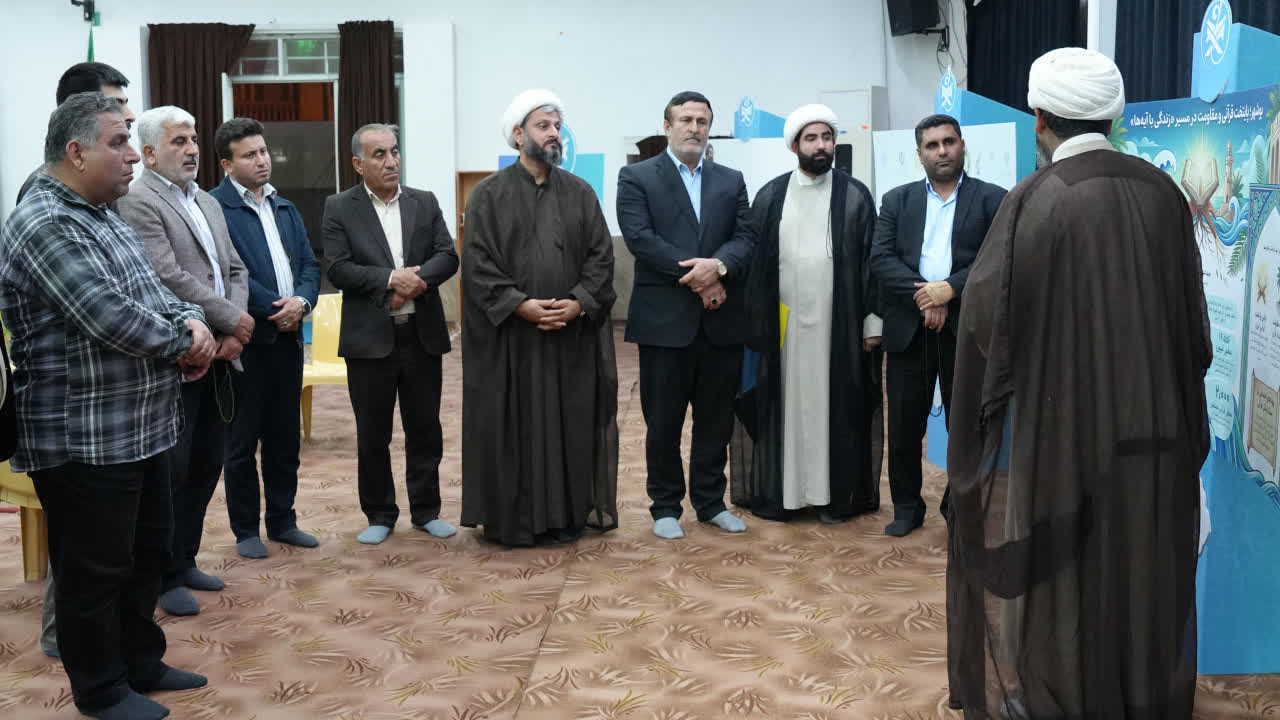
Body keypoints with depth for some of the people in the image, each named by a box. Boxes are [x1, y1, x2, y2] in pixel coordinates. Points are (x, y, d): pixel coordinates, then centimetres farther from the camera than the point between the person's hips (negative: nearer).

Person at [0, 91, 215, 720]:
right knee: (95, 571, 6)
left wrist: (191, 322, -7)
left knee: (147, 552, 19)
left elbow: (153, 294, 16)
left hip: (140, 428, 9)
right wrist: (184, 343, -12)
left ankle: (141, 662, 35)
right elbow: (110, 318, -27)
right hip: (83, 440, -9)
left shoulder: (108, 219, 13)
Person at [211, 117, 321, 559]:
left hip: (288, 336, 7)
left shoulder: (285, 208, 15)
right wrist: (275, 308, -14)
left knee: (285, 438, 13)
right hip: (246, 339, -6)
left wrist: (302, 301, -8)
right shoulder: (215, 208, -9)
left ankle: (282, 521, 25)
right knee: (243, 441, 5)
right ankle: (245, 530, 16)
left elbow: (309, 263, 11)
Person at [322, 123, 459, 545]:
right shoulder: (340, 209, 0)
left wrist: (418, 279, -19)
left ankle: (426, 511, 22)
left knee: (425, 429, 9)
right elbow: (338, 269, -10)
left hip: (422, 335, 2)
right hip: (370, 339, -2)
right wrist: (391, 279, -20)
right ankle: (380, 515, 21)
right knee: (372, 435, 7)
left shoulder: (425, 203, 8)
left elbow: (448, 256, 0)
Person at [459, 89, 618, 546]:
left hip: (574, 335, 3)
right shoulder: (490, 194, 1)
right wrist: (520, 304, -16)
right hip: (510, 336, -2)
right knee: (515, 425, 2)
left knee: (570, 422, 6)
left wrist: (579, 302, -11)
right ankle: (513, 517, 11)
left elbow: (601, 255, 4)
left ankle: (567, 512, 16)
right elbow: (478, 263, -6)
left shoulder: (579, 193, 10)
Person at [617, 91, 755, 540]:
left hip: (721, 320, 4)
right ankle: (666, 506, 17)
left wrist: (718, 266, -18)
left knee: (716, 419, 10)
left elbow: (746, 237, 3)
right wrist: (695, 277, -16)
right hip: (665, 319, -3)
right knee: (663, 421, 5)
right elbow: (640, 238, -11)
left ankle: (711, 502, 24)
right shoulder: (637, 178, 2)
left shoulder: (731, 181, 14)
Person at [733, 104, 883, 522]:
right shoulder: (770, 196, 6)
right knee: (785, 404, 4)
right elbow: (754, 260, 5)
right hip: (782, 324, 1)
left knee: (835, 405, 4)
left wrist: (872, 321, -2)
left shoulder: (855, 196, 4)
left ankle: (836, 495, 13)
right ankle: (778, 492, 13)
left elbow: (870, 262, 3)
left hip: (838, 324, -1)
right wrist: (754, 322, 0)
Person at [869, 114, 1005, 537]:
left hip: (966, 327, -2)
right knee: (904, 425, 7)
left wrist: (950, 289, -17)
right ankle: (907, 506, 20)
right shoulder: (897, 200, 10)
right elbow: (880, 258, -1)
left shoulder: (993, 200, 4)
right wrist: (923, 296, -13)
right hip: (908, 327, 2)